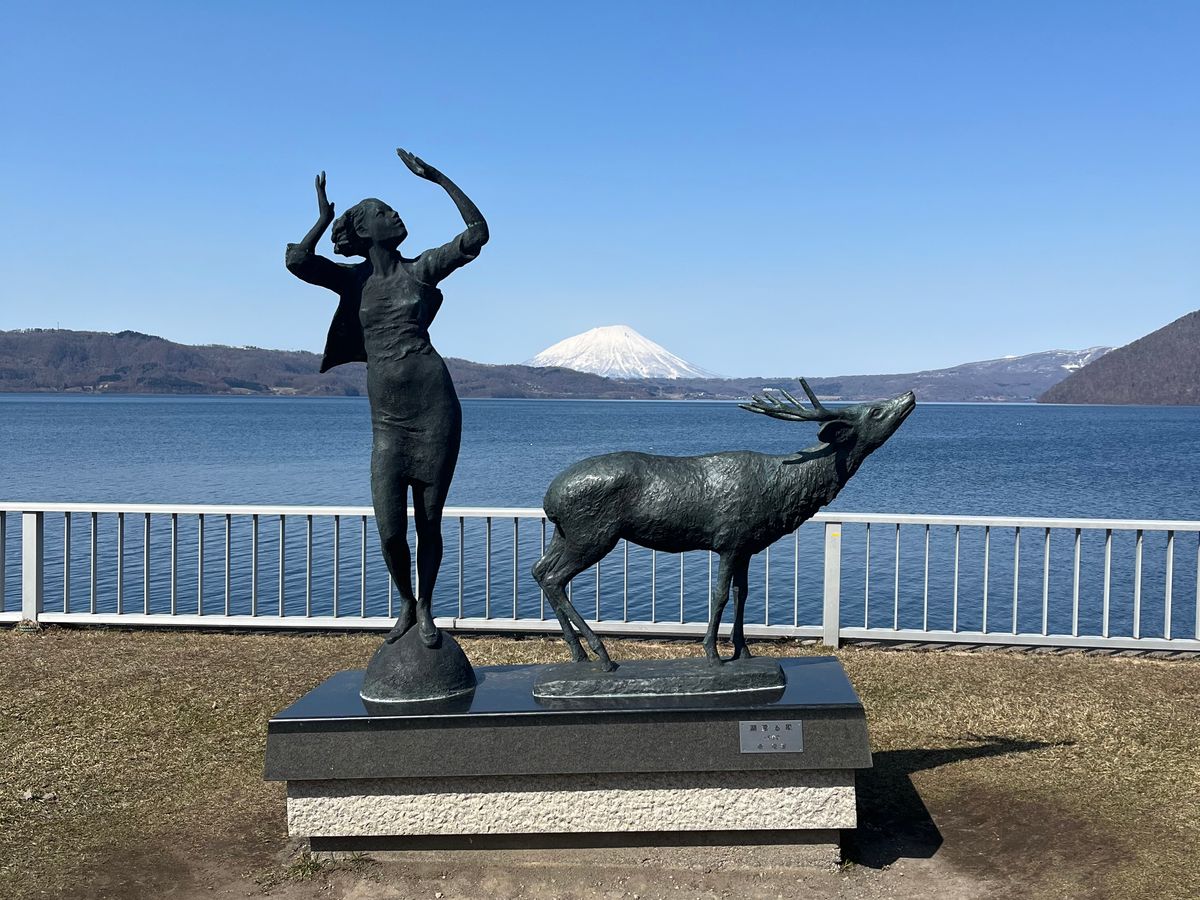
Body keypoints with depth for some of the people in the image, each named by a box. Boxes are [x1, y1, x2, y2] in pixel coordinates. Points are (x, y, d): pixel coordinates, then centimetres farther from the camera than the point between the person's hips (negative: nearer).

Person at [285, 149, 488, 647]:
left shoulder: (420, 269, 6)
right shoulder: (353, 279, 10)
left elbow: (477, 233, -3)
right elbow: (296, 261, -6)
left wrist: (437, 177, -2)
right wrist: (325, 217, -3)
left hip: (435, 409, -1)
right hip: (387, 420, 1)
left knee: (428, 522, 4)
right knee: (389, 531, -3)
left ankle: (425, 609, 26)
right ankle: (406, 605, 25)